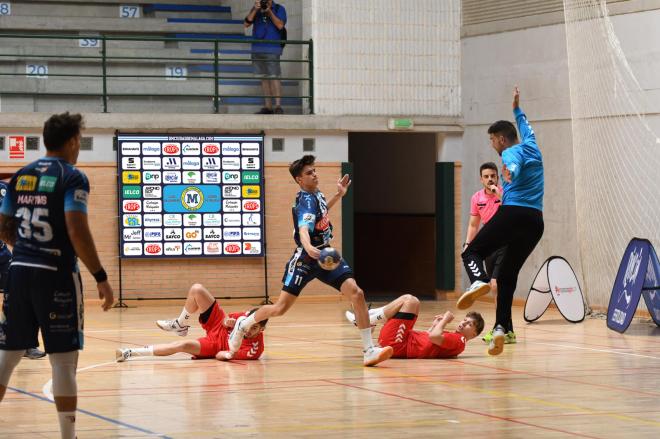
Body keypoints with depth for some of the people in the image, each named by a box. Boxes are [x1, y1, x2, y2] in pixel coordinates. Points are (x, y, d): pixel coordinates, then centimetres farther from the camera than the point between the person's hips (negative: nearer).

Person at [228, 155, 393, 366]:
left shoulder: (317, 194, 6)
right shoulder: (306, 201, -20)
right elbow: (303, 229, -40)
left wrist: (338, 195, 22)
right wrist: (308, 247, -60)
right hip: (305, 259, -7)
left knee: (357, 293, -13)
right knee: (281, 308, -3)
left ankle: (369, 350, -15)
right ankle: (244, 324, 27)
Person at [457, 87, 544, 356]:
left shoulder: (511, 152, 1)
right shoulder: (531, 147, 22)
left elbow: (515, 167, -25)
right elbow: (526, 129, 46)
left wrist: (509, 173, -46)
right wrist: (517, 109, 60)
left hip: (513, 212, -7)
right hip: (536, 220, 7)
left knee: (472, 252, 2)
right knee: (508, 276, 9)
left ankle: (479, 281, -30)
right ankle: (501, 328, -4)